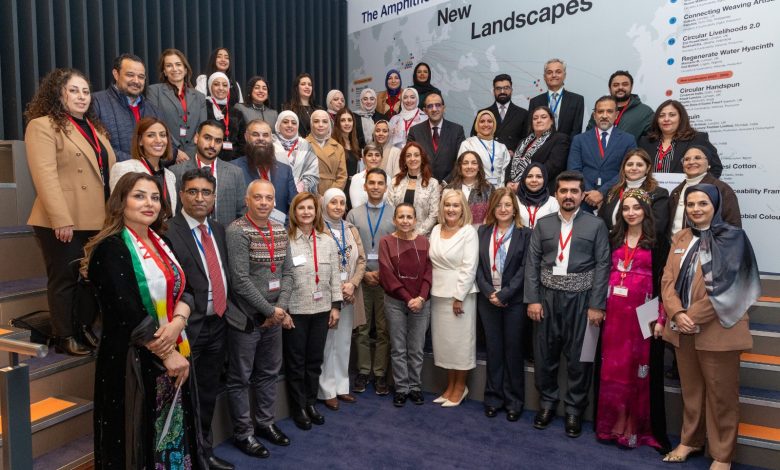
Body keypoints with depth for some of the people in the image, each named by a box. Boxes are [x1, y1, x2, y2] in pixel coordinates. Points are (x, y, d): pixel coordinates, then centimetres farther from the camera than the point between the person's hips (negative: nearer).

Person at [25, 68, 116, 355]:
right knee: (65, 279, 4)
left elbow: (110, 169, 20)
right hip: (64, 222, -7)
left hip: (96, 220, 7)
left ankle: (86, 331, 24)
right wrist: (61, 220, -22)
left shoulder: (94, 127, 19)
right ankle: (65, 338, 16)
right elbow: (45, 175, -16)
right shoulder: (42, 126, -6)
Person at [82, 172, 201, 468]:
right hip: (132, 359, -7)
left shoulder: (161, 244, 10)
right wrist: (168, 355, -15)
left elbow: (184, 290, 3)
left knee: (175, 431, 15)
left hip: (175, 354, 7)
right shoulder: (110, 248, -13)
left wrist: (178, 322, -18)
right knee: (138, 437, 7)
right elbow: (130, 313, -20)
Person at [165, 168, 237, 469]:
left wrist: (227, 307, 9)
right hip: (188, 326, -7)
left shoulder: (218, 229, 11)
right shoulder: (168, 231, -13)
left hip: (219, 323, 7)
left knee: (209, 392, 19)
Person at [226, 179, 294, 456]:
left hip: (275, 317, 6)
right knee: (240, 378, 8)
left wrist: (281, 308, -7)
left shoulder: (281, 231, 5)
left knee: (269, 373, 18)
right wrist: (270, 310, -15)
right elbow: (241, 281, -19)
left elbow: (287, 273, 7)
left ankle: (265, 422, 35)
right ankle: (243, 432, 24)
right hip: (246, 318, -6)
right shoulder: (237, 231, -14)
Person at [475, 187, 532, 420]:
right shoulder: (482, 232, 7)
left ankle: (514, 401, 18)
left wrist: (504, 294, -14)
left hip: (514, 301, -2)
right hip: (488, 300, 3)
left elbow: (524, 268, -8)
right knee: (493, 349, 10)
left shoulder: (525, 234, -2)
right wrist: (489, 292, -10)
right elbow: (477, 265, 2)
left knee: (513, 351, 6)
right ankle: (493, 397, 21)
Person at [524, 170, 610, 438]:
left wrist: (596, 305, -9)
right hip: (547, 298, 2)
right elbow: (532, 263, 4)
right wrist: (532, 299, -4)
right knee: (544, 355, 9)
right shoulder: (543, 224, 7)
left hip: (580, 299, -2)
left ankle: (574, 410, 21)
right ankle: (546, 403, 27)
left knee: (579, 357, 5)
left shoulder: (596, 225, 1)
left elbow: (602, 266, -3)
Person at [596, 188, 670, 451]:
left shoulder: (656, 242, -2)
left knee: (639, 367, 4)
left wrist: (661, 318, -11)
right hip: (614, 311, 4)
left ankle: (634, 425, 17)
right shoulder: (614, 238, 9)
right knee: (613, 366, 6)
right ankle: (617, 420, 19)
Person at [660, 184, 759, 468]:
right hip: (682, 328, 5)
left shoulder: (732, 238, -6)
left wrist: (692, 316, -16)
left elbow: (725, 288, -14)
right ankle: (690, 440, 33)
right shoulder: (680, 238, 9)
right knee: (690, 390, 17)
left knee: (720, 395, 7)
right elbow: (668, 280, 3)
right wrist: (677, 313, -13)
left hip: (716, 330, -5)